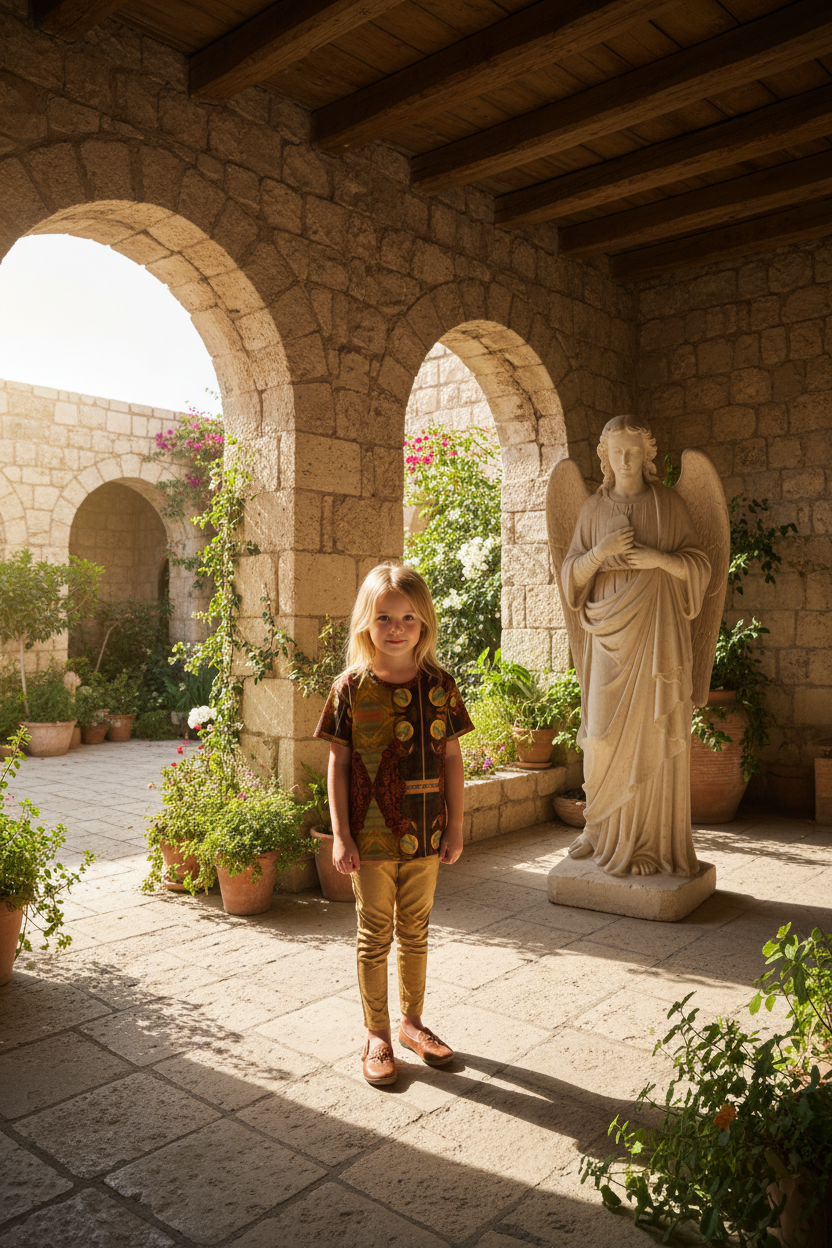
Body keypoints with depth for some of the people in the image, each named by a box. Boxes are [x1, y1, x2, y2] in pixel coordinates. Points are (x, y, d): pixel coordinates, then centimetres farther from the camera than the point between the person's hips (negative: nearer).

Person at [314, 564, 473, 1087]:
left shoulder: (439, 685, -2)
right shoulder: (351, 688, -7)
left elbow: (452, 758, 3)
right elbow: (338, 764, -4)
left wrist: (455, 826, 2)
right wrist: (341, 834, -7)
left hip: (425, 835, 2)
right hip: (371, 837, -2)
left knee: (415, 932, 18)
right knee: (375, 936, 11)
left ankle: (412, 1022, 37)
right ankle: (377, 1034, 28)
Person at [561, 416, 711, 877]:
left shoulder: (669, 503, 5)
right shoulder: (593, 509, 10)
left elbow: (698, 565, 3)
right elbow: (572, 573, 6)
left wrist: (660, 558, -14)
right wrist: (600, 551, -13)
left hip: (657, 630, -2)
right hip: (610, 633, 2)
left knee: (652, 733, -2)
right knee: (606, 732, 1)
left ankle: (650, 840, 7)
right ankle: (604, 828, 18)